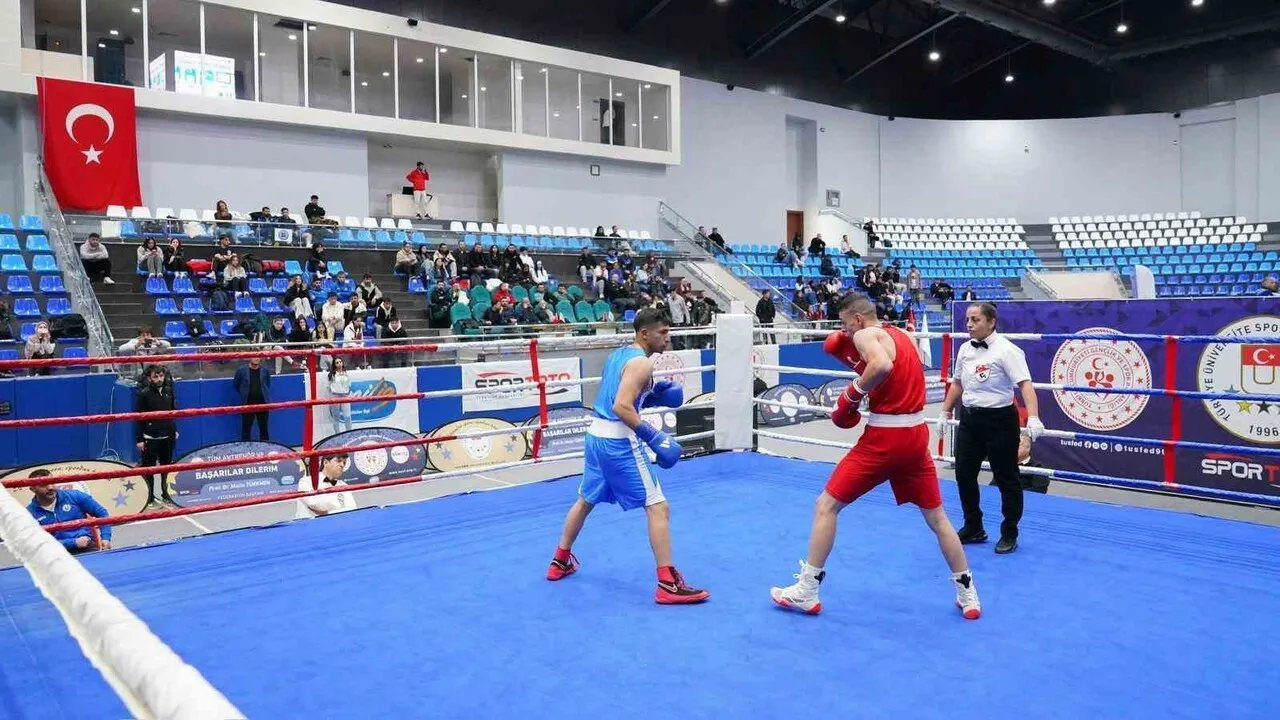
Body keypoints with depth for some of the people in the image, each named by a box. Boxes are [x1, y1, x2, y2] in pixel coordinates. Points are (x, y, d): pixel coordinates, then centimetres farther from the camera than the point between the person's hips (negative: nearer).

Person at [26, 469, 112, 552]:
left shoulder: (74, 496, 4)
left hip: (88, 547, 0)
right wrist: (74, 542, -12)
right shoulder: (30, 513, 1)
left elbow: (102, 513, 11)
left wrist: (105, 538, -1)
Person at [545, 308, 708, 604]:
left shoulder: (617, 355, 15)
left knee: (586, 500, 26)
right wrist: (654, 436, -25)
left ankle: (560, 562, 39)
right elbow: (621, 407, -25)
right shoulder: (642, 363, -13)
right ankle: (668, 585, -7)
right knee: (658, 507, -6)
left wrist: (654, 396, 14)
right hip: (618, 440, -9)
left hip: (597, 434, 9)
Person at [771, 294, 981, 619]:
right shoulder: (904, 337, 15)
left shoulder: (865, 335, -8)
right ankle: (968, 595, 25)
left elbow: (883, 366, -28)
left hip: (884, 437, -7)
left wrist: (854, 392, -15)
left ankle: (806, 592, 7)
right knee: (937, 517, 19)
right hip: (916, 435, 7)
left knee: (826, 506, 3)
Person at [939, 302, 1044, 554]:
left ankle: (1009, 535, 18)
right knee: (964, 474, 11)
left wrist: (1033, 418, -35)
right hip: (969, 418, 7)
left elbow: (1025, 384, -23)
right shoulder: (965, 349, 7)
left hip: (999, 419, -7)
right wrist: (945, 413, 23)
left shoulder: (1006, 350, -15)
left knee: (1006, 479, 3)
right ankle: (973, 528, 27)